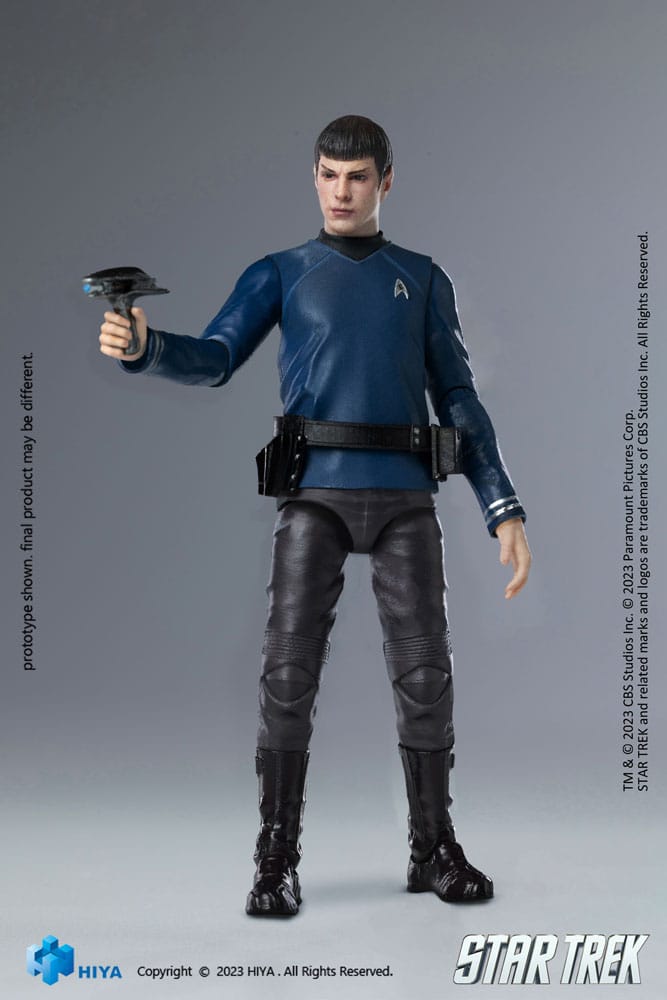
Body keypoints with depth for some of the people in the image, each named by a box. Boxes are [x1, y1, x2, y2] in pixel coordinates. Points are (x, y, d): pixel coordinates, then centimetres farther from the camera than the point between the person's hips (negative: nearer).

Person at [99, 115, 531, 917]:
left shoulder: (422, 278, 16)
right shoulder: (280, 274, 12)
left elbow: (458, 398, 12)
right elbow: (213, 359, -3)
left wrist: (504, 511, 4)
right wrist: (143, 347, -26)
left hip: (405, 498, 2)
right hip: (314, 496, -1)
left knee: (423, 675, 1)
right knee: (289, 672, -7)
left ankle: (434, 850, 17)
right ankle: (276, 863, 4)